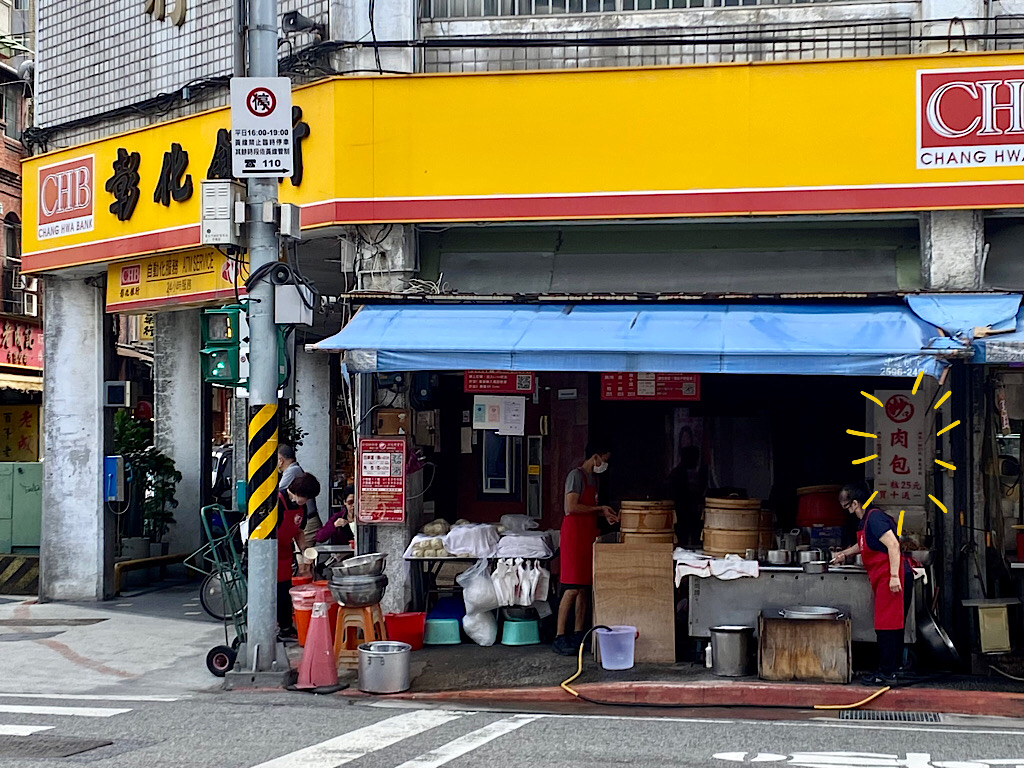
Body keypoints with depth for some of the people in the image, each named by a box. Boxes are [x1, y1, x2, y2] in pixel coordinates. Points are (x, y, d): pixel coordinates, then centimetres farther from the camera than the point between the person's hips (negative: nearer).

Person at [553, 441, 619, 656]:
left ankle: (578, 634, 12)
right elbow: (572, 506, -19)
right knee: (573, 588, -13)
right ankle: (559, 637, -12)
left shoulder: (593, 477, 18)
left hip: (587, 534, 9)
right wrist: (599, 509, -12)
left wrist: (605, 515, 8)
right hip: (574, 532, -9)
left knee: (585, 587, 8)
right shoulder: (576, 475, -11)